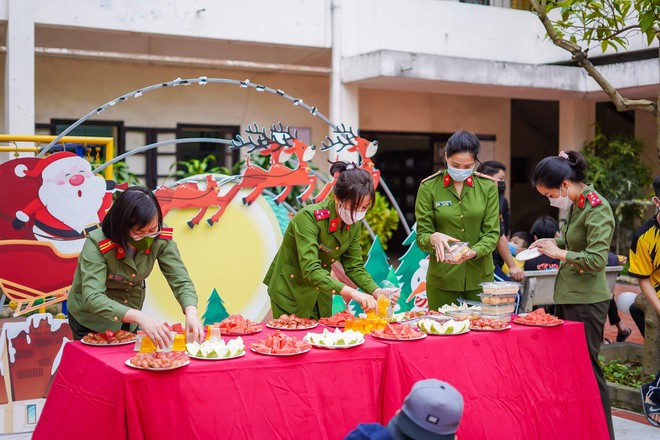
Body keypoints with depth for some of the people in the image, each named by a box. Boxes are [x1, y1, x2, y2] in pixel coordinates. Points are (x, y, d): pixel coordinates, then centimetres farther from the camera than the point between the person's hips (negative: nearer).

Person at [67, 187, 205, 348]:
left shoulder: (161, 239, -21)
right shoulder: (97, 244, -33)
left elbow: (180, 281, -21)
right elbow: (92, 298, -42)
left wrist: (191, 313, -42)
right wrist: (140, 317, -56)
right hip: (91, 321, -4)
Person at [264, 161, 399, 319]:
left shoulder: (355, 223, -8)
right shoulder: (310, 217, -29)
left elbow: (354, 266, -2)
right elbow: (310, 270, -37)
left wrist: (377, 292, -20)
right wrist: (351, 293, -46)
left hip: (320, 292, 6)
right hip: (290, 292, -6)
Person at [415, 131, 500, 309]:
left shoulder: (488, 187, 0)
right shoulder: (428, 187, -4)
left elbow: (492, 233, -2)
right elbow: (422, 236, -3)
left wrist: (473, 252, -21)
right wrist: (433, 238, -26)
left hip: (480, 276, 1)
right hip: (442, 278, -1)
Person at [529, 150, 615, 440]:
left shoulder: (597, 208, -18)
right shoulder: (573, 204, 6)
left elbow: (597, 259, -25)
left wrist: (558, 253, -17)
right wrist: (553, 242, 5)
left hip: (586, 300, -9)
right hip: (566, 295, 9)